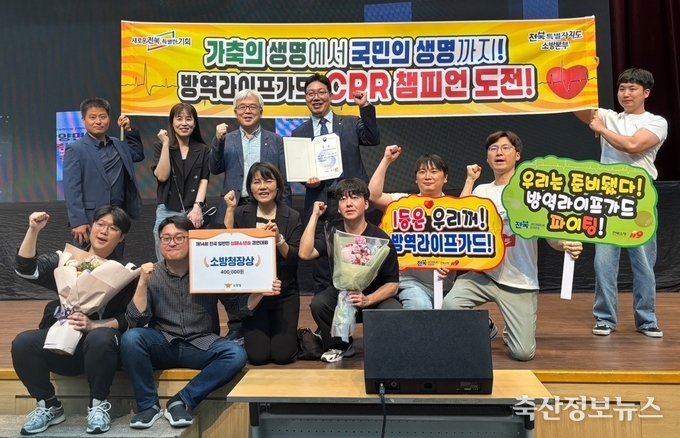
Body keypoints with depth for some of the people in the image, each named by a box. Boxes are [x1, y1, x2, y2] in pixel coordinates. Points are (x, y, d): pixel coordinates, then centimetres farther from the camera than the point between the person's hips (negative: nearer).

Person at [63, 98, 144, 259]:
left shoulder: (119, 145, 12)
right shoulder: (75, 149, -6)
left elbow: (138, 154, 30)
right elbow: (71, 189, -12)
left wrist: (129, 130, 16)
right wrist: (78, 221, -19)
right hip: (90, 220, -5)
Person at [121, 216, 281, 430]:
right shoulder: (151, 274, -1)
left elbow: (238, 306, 0)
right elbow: (136, 321, -9)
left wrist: (260, 291, -18)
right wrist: (143, 283, -20)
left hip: (201, 346, 0)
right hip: (163, 345, 1)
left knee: (236, 354, -28)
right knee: (131, 337, -29)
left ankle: (180, 402, -17)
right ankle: (148, 405, -10)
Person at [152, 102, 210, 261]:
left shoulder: (203, 150, 10)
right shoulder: (160, 146, 7)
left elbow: (204, 180, 3)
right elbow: (162, 176, -6)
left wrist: (197, 207, -10)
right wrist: (166, 144, -8)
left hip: (193, 212, 1)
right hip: (167, 213, 0)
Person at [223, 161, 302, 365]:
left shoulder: (292, 217, -2)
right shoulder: (241, 214, 1)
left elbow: (294, 259, -9)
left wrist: (278, 239, -25)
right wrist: (230, 210, -13)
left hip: (284, 294, 0)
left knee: (283, 355, -5)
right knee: (258, 356, -4)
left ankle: (288, 335, 30)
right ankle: (248, 334, 30)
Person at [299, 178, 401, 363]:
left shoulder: (380, 238, -15)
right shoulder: (332, 235, -6)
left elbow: (392, 284, -15)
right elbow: (304, 254, -25)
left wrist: (367, 300, -34)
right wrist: (315, 216, -20)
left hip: (376, 297, -2)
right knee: (318, 304, -28)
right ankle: (339, 345, 2)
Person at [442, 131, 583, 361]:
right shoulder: (481, 191, 11)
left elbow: (551, 235, -5)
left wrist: (566, 245, -28)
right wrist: (470, 180, 1)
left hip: (520, 281, -2)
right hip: (483, 274, 2)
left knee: (523, 353, -9)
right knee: (450, 305, -26)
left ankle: (512, 331, 31)